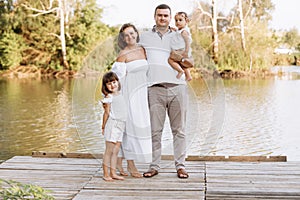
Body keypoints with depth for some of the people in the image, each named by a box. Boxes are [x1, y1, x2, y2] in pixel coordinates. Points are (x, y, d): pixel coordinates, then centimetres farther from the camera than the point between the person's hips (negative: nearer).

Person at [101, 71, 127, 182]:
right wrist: (103, 126, -4)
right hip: (112, 124, -7)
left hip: (120, 125, 7)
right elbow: (107, 113, -6)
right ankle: (106, 174, 1)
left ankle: (113, 173, 13)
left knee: (115, 151, 8)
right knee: (109, 151, -4)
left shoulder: (120, 94, 14)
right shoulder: (109, 97, -7)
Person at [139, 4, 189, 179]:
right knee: (155, 130, -1)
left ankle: (180, 166, 9)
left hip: (177, 87, 1)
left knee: (179, 130, 2)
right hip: (155, 89, 0)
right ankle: (154, 166, 8)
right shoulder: (145, 37, 15)